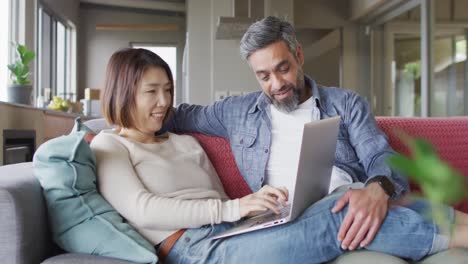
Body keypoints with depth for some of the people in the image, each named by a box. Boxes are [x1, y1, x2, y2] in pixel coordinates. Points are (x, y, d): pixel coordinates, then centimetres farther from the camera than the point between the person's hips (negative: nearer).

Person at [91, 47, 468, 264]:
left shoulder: (185, 143, 26)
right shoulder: (108, 146, 7)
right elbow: (140, 209, -10)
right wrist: (230, 208, -19)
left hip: (232, 233, 7)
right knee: (341, 219, -22)